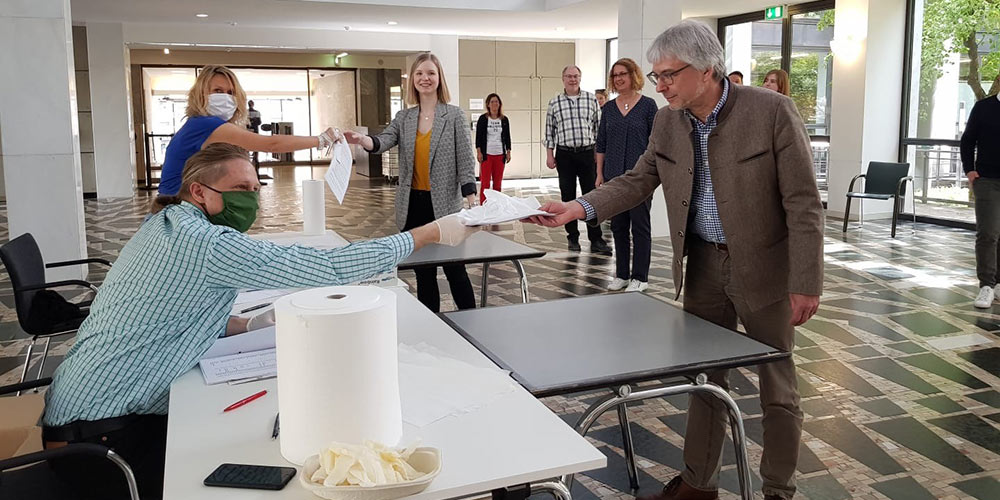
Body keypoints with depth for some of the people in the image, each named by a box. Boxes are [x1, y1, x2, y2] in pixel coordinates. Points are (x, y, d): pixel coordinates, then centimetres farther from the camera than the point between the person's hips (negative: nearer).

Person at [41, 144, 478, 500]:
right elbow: (331, 267, -27)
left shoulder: (166, 225, 7)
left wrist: (247, 326, -1)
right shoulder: (207, 243, -24)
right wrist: (431, 234, -20)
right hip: (98, 435, -9)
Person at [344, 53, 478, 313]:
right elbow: (383, 141, -8)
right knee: (423, 272, 11)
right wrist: (362, 139, -31)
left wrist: (471, 202, -14)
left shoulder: (454, 116, -2)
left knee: (454, 269, 2)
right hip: (413, 205, 4)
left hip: (444, 205, -4)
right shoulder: (403, 118, 8)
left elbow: (466, 161, -5)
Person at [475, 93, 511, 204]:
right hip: (486, 154, -3)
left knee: (498, 181, 6)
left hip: (500, 154, 3)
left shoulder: (504, 120, 9)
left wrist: (508, 152, 7)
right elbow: (478, 136, -1)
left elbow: (507, 137, 12)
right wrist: (479, 152, -8)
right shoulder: (483, 119, 1)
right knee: (485, 182, -6)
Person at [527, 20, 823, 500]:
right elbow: (638, 180, 6)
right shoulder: (667, 123, 0)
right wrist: (578, 207, -9)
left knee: (777, 388, 8)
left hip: (764, 268, -5)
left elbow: (803, 202, -15)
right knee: (704, 378, 16)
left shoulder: (772, 111, -16)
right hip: (704, 266, 5)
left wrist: (805, 283, -18)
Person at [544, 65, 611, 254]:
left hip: (587, 153, -1)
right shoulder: (554, 103, 5)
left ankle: (596, 239, 5)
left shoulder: (591, 100, 4)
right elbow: (549, 130, 7)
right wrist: (549, 154, 2)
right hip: (565, 155, 1)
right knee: (568, 196, 7)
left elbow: (598, 126, 6)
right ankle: (573, 238, 16)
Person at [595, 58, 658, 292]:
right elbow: (601, 143, 12)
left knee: (640, 226, 1)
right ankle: (621, 274, 21)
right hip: (614, 176, 5)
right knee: (618, 226, 10)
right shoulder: (609, 108, 10)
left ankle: (640, 277, 10)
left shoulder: (647, 105, -3)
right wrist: (599, 173, 6)